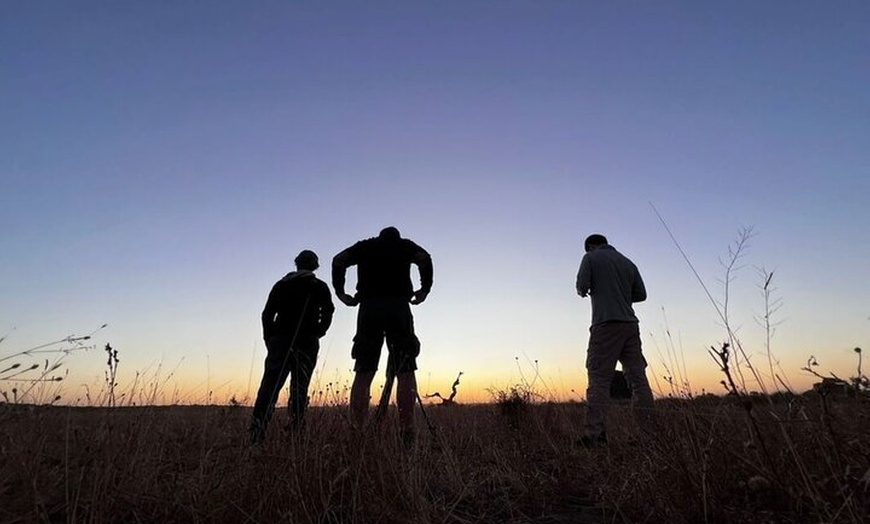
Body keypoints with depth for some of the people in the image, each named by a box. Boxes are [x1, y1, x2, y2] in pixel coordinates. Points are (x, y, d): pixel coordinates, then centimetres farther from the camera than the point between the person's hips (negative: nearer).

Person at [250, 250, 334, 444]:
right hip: (306, 344, -1)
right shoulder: (319, 286, 9)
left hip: (279, 342, 2)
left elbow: (267, 313, 9)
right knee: (299, 390, 4)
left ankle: (257, 433, -11)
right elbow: (327, 313, -4)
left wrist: (269, 340, 11)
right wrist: (316, 334, 7)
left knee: (269, 387, -1)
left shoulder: (281, 284, 16)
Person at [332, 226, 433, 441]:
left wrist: (340, 292, 10)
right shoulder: (405, 245, 19)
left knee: (363, 372, 5)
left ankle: (357, 430, 1)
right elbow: (424, 258, -1)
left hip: (368, 308, 2)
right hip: (398, 306, -2)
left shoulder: (364, 246, 24)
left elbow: (338, 260, 8)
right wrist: (425, 289, 4)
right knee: (405, 372, -2)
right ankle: (407, 431, -9)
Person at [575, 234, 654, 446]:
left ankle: (595, 435, -10)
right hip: (630, 325, 6)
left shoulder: (590, 258, 5)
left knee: (599, 380, -7)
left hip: (605, 325, -5)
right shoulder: (628, 263, 20)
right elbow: (641, 294, 16)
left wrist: (583, 292, 16)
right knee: (638, 377, 7)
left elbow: (582, 286, -6)